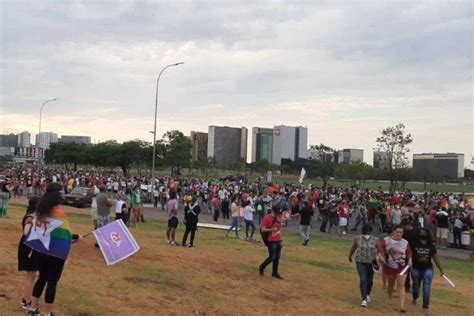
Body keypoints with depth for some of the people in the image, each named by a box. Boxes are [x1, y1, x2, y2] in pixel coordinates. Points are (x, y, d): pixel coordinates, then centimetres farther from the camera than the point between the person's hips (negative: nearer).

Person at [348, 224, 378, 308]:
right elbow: (353, 248, 7)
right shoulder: (358, 238, -7)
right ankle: (364, 299, -7)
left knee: (369, 280, 17)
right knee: (363, 279, -13)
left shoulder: (375, 240, -8)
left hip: (371, 262, 2)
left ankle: (367, 294, 45)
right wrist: (350, 256, 20)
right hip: (360, 261, -1)